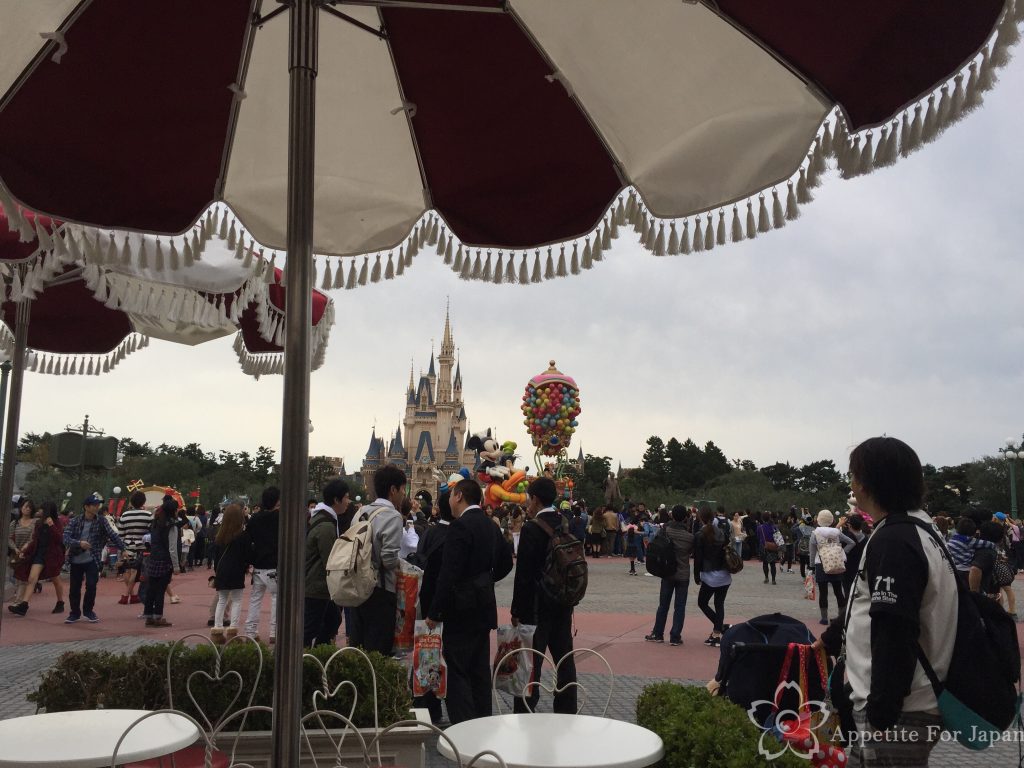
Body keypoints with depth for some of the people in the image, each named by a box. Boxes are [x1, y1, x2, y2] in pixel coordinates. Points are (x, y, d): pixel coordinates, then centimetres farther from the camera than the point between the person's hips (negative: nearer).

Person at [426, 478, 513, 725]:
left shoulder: (460, 526, -17)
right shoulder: (490, 526, 10)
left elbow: (448, 574, -21)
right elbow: (506, 562, 19)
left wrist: (434, 612, -16)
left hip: (462, 609, -8)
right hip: (484, 608, 9)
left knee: (458, 672, -3)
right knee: (480, 670, 16)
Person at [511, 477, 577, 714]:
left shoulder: (532, 528, -15)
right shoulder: (566, 524, 4)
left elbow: (523, 575, -15)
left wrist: (517, 611, -9)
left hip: (537, 605, -7)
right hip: (563, 604, 7)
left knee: (531, 661, 0)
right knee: (564, 658, 14)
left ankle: (525, 712, 5)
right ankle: (567, 710, 23)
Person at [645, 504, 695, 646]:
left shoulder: (666, 529, -10)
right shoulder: (691, 535, -9)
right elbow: (692, 551, 3)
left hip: (668, 573, 1)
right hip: (683, 574, -1)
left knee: (663, 605, 13)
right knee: (680, 607, 5)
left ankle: (657, 634, 19)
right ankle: (675, 637, 5)